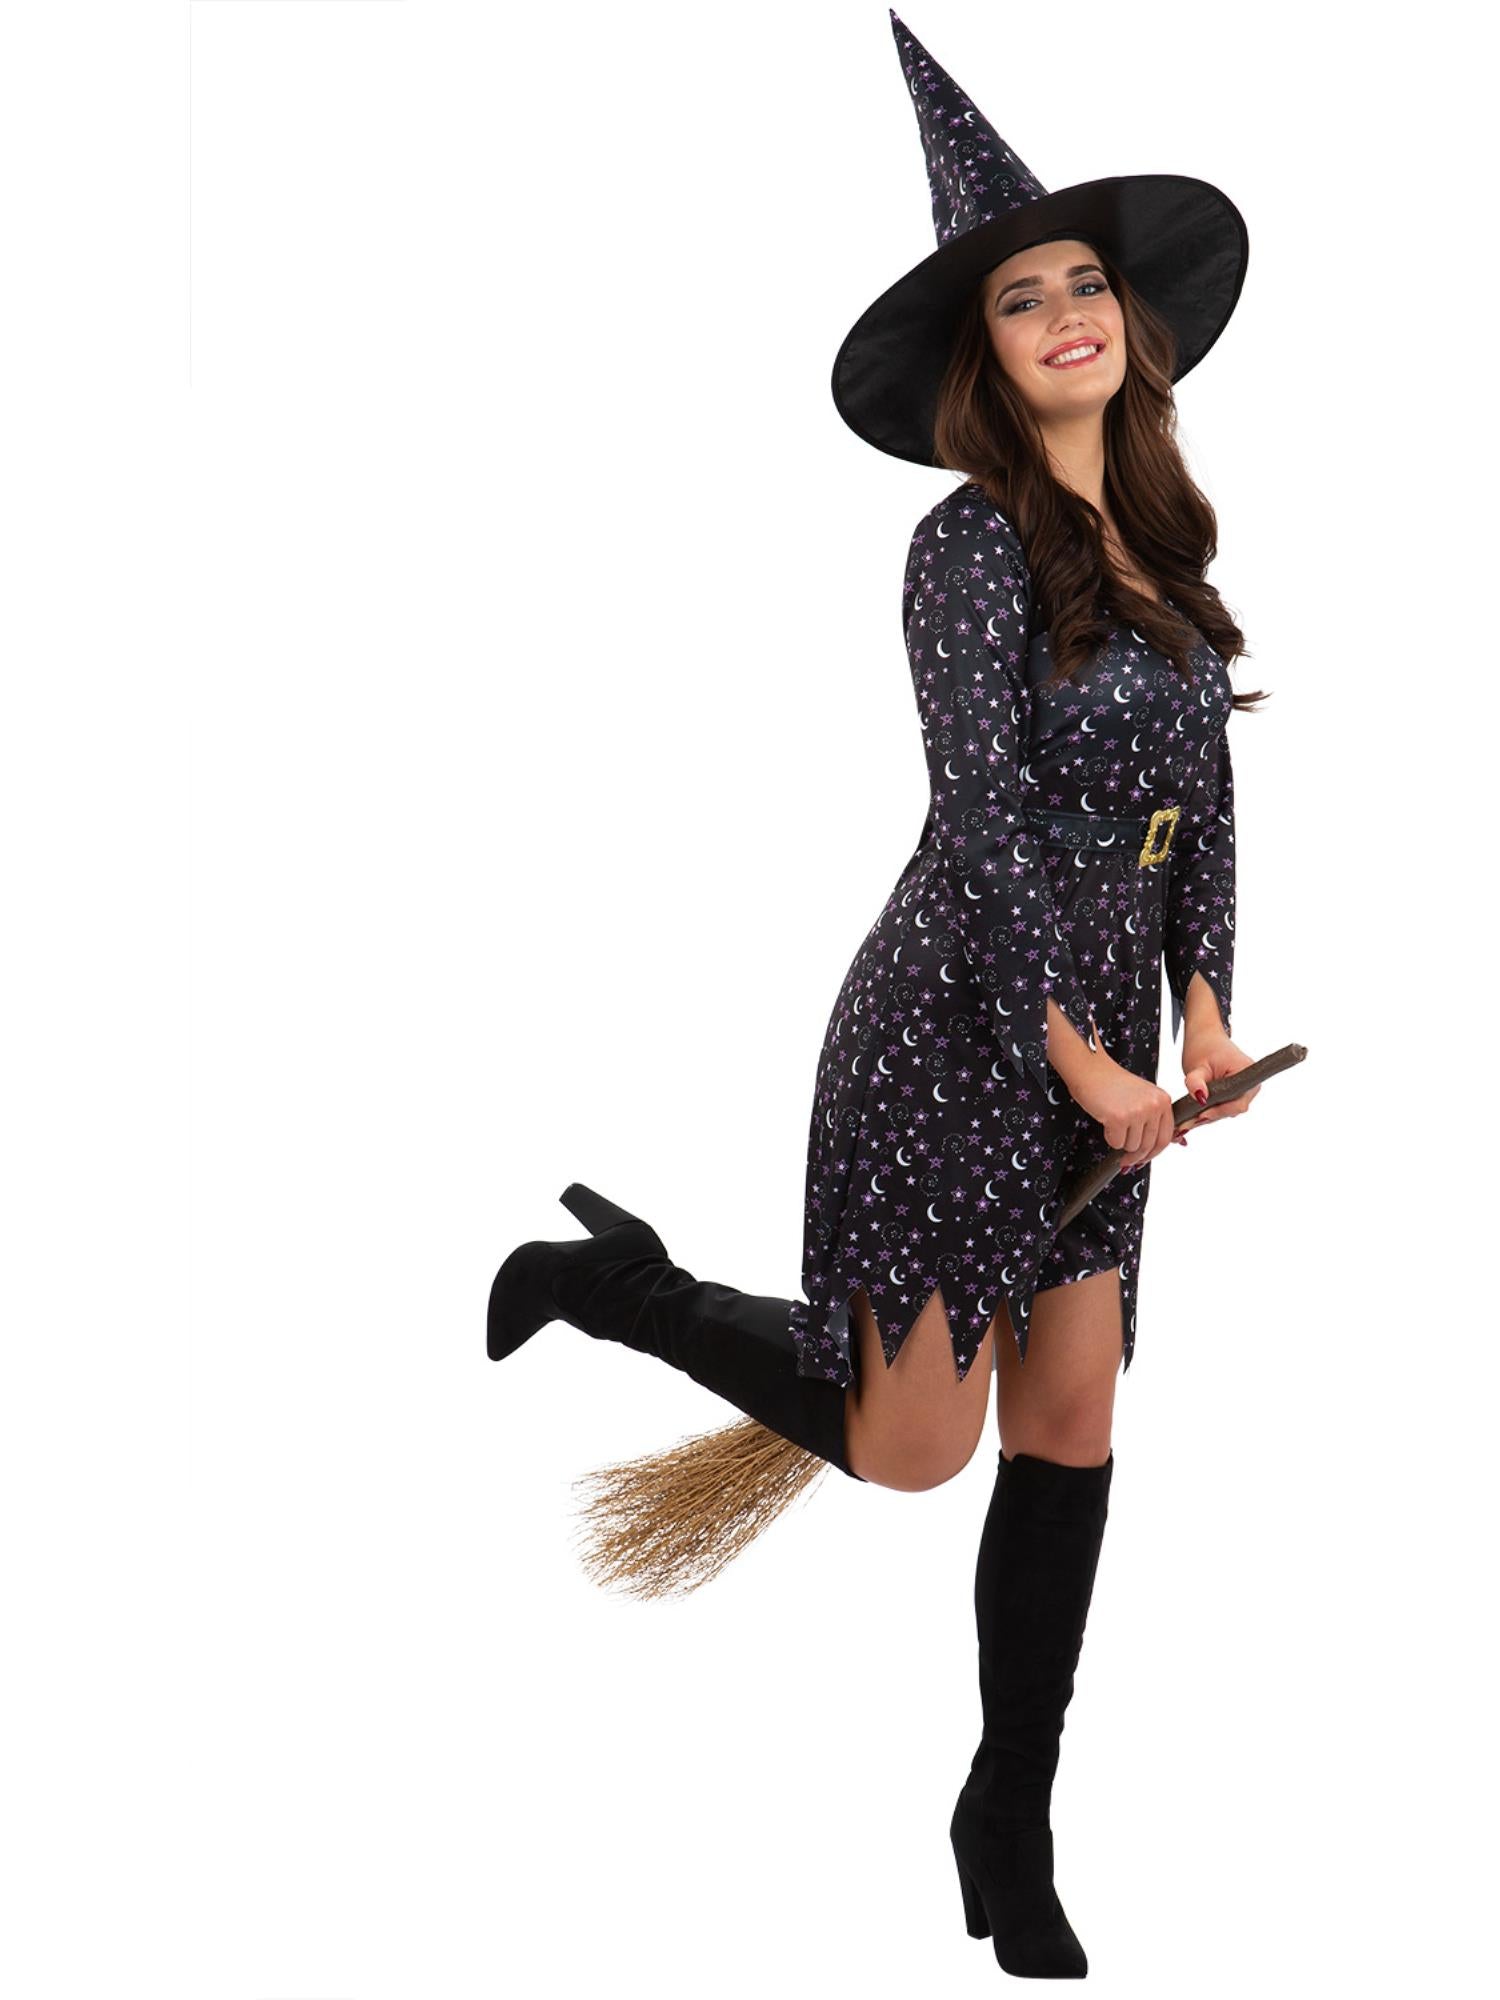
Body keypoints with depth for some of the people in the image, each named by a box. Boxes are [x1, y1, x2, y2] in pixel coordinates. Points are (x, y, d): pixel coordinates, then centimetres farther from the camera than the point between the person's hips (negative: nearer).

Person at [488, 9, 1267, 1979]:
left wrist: (1206, 1000, 2)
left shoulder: (1160, 537, 9)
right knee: (910, 1449, -3)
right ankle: (619, 1282, 19)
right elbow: (986, 818, -17)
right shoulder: (973, 543, -12)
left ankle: (1012, 1819, 21)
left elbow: (1204, 782, 13)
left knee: (1070, 1430, 8)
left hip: (1099, 1031, 7)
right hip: (956, 1026, -7)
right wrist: (1079, 1054, -17)